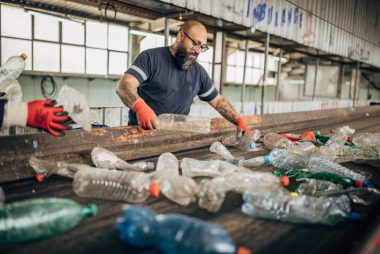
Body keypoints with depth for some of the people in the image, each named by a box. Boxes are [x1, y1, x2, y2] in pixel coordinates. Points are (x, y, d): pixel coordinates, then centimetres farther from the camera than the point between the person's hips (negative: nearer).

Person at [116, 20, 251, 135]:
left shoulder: (199, 72, 11)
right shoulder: (151, 57, -5)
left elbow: (218, 100, 18)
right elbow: (124, 86, -16)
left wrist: (239, 120, 3)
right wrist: (140, 106, -36)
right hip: (141, 132, -4)